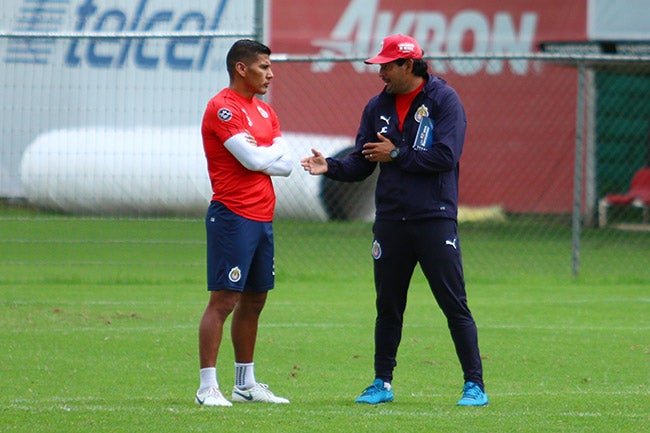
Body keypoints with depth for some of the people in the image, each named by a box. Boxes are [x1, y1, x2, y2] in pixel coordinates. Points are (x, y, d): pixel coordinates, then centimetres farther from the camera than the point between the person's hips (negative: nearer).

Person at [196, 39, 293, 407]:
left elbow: (287, 163, 8)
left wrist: (261, 156, -8)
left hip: (262, 219, 9)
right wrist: (273, 153, 1)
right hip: (233, 218, -9)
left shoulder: (265, 112, 17)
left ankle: (246, 383, 21)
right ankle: (208, 387, -11)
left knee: (255, 300, 13)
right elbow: (252, 158, -19)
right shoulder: (222, 108, -10)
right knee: (224, 300, -11)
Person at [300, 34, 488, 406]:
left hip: (435, 219, -5)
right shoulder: (378, 107, 12)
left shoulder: (444, 100, -5)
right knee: (388, 306, 11)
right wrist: (330, 167, -9)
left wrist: (396, 154, -11)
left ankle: (475, 385, -1)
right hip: (390, 219, 5)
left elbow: (446, 156, -15)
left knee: (455, 305, -5)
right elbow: (361, 165, 10)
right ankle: (382, 383, 20)